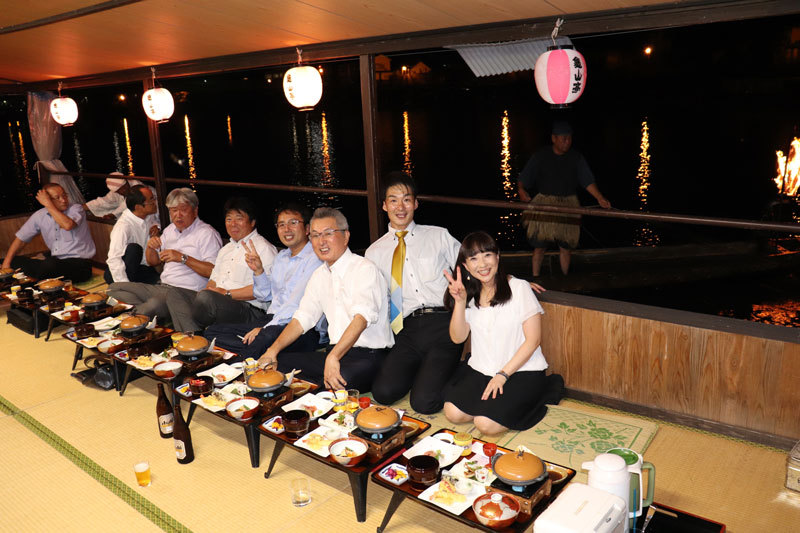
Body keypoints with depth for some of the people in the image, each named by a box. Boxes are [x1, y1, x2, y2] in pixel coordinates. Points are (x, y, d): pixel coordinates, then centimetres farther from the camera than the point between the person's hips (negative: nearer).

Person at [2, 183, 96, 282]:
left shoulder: (76, 208, -5)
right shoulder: (40, 215, 8)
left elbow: (68, 225, -27)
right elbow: (21, 238, 14)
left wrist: (48, 204, -18)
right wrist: (6, 262, 4)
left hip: (79, 262, -5)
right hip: (57, 261, 5)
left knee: (50, 264, -33)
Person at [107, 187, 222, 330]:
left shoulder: (207, 234, -6)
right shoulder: (170, 230, 20)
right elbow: (153, 262, 28)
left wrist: (183, 258, -21)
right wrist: (151, 248, 5)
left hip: (187, 292, -9)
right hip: (162, 286, 9)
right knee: (114, 288, -6)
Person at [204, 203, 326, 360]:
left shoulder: (315, 258, -7)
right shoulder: (281, 256, 21)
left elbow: (298, 303, -16)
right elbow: (265, 295, 26)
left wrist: (265, 328, -19)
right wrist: (259, 270, 7)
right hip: (272, 322, 9)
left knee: (268, 336, -41)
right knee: (212, 332, -6)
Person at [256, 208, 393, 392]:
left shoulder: (364, 269, -10)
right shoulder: (319, 275, 15)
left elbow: (362, 317, -25)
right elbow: (302, 318, 16)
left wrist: (333, 358, -36)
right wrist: (273, 350, 2)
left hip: (369, 356, -7)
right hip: (334, 353, 7)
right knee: (278, 363, -8)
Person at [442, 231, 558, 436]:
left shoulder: (519, 288, -9)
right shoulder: (470, 293, 6)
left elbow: (533, 339, -11)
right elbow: (458, 337, -1)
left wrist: (503, 375, -15)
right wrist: (460, 301, -15)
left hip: (520, 371, -4)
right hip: (479, 370, 5)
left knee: (487, 424, -21)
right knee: (453, 413, -17)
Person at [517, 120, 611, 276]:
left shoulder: (576, 157, 3)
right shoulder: (540, 156, -2)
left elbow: (588, 181, -2)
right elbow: (523, 179, -2)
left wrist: (600, 198, -15)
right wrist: (521, 190, -22)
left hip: (568, 205, 2)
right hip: (544, 204, -2)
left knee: (565, 246, 6)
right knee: (539, 245, -2)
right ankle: (535, 279, 10)